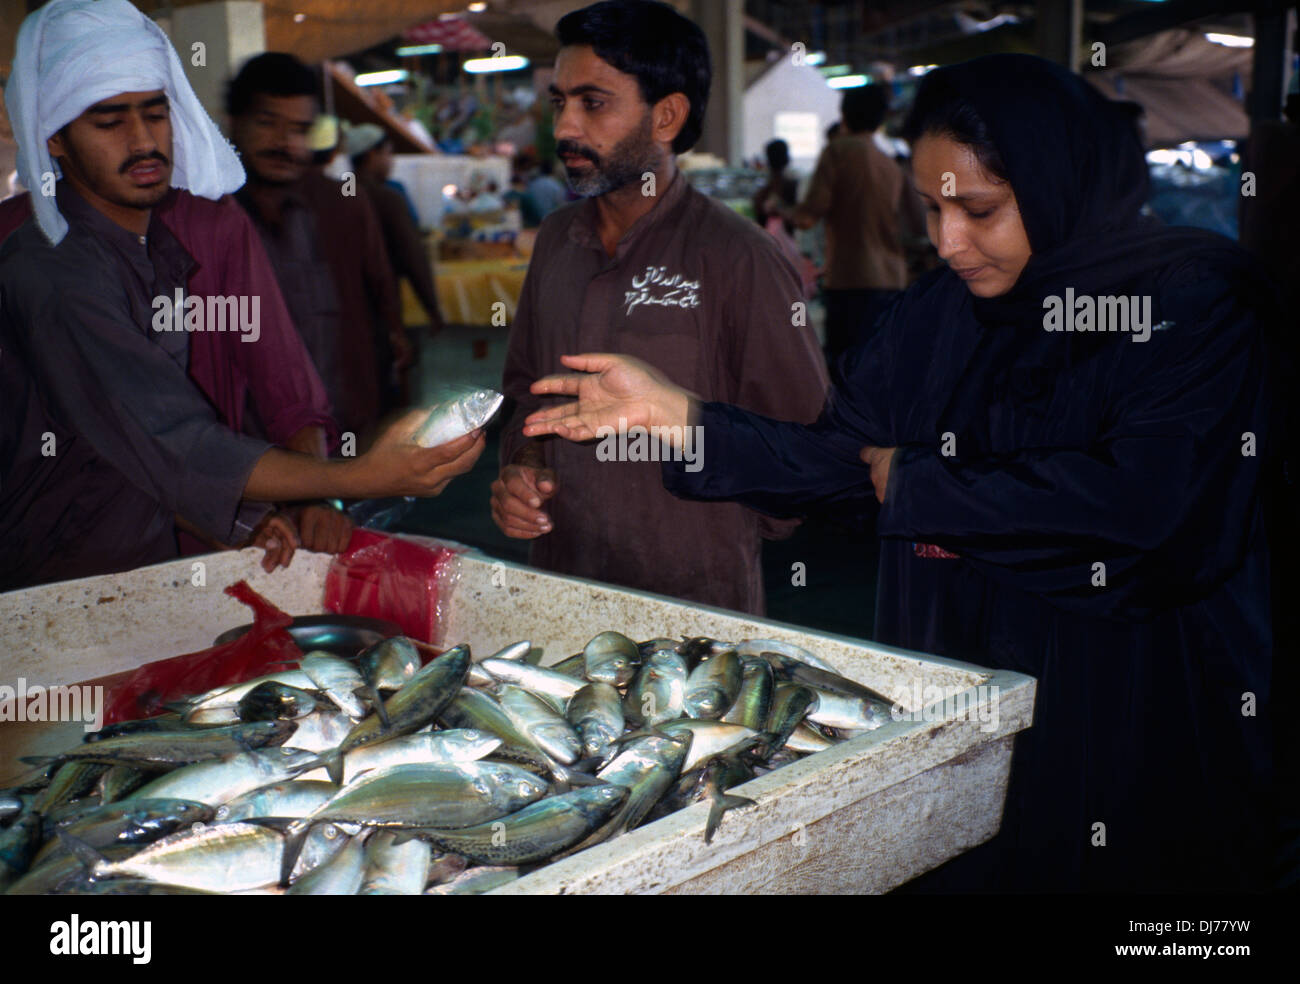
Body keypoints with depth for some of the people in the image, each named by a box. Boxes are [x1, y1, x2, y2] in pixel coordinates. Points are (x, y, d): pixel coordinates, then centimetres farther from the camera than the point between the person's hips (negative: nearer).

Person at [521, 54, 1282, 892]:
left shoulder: (1195, 302, -14)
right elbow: (835, 461, 5)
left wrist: (914, 486, -15)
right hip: (951, 709, 5)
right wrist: (675, 413, -9)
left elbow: (1141, 504, -27)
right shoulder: (941, 310, 4)